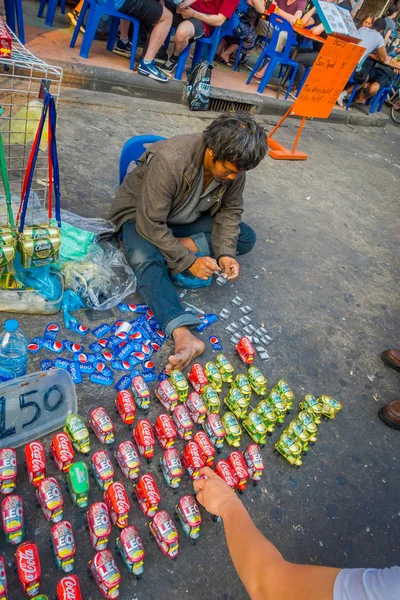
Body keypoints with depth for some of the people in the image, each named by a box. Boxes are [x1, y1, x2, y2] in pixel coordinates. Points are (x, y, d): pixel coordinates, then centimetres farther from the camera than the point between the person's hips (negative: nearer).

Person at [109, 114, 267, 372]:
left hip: (187, 219, 5)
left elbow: (230, 211, -7)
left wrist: (225, 253, -23)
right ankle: (184, 336, -50)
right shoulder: (170, 160, -35)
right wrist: (188, 261, -33)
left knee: (246, 238, -11)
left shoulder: (234, 167, -18)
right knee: (146, 260, -38)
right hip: (141, 213, -5)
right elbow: (151, 224, -34)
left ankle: (183, 244, -16)